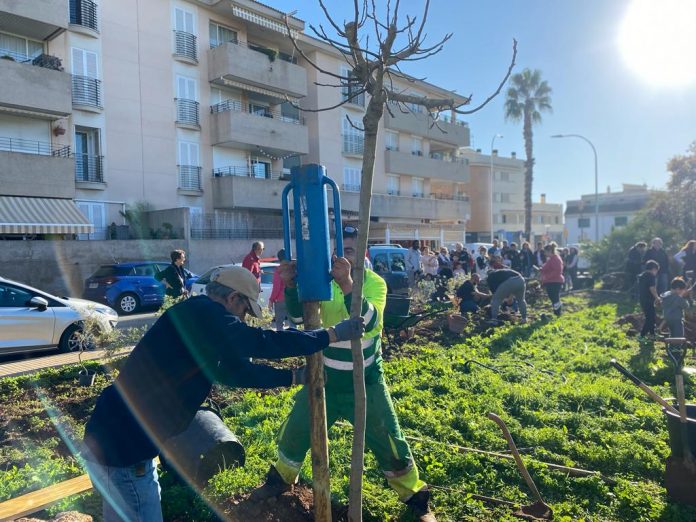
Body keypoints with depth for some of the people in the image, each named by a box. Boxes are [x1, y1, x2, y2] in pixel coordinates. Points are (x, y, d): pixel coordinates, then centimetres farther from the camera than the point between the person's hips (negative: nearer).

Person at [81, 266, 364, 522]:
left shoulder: (199, 318, 12)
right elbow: (262, 342, -24)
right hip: (120, 448, -10)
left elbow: (234, 370, 19)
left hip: (123, 440, 10)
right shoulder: (201, 312, -19)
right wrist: (332, 334, -17)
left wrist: (293, 376, 21)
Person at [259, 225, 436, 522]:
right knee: (295, 431, 13)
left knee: (388, 442, 5)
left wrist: (347, 284, -47)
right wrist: (290, 284, -35)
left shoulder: (374, 283, -13)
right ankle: (282, 478, 42)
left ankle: (415, 498, 29)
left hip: (365, 383, -2)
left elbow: (369, 321, -32)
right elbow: (296, 312, -15)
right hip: (325, 378, 3)